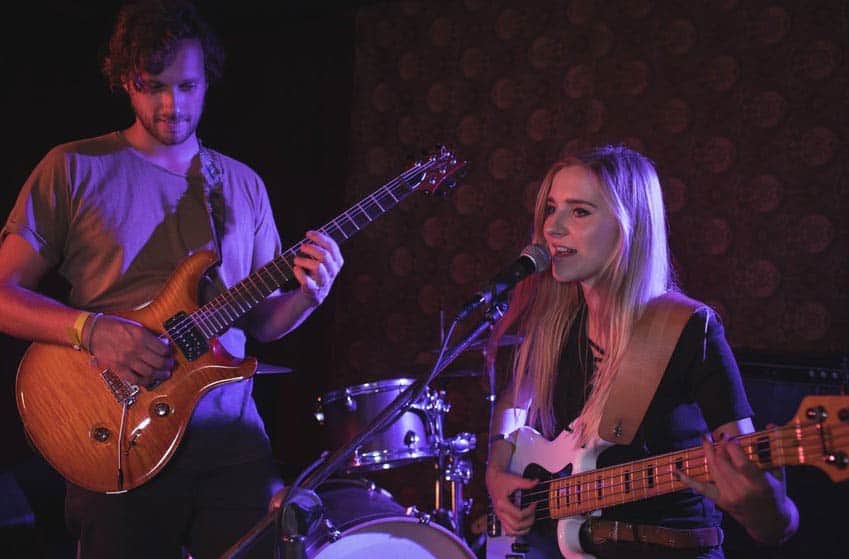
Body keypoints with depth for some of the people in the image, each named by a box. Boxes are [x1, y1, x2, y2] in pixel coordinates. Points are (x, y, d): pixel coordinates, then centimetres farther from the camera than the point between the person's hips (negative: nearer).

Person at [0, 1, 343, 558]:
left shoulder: (242, 184, 11)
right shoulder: (75, 170, -1)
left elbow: (259, 321, 14)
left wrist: (307, 294, -8)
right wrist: (92, 329, -20)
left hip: (232, 440, 4)